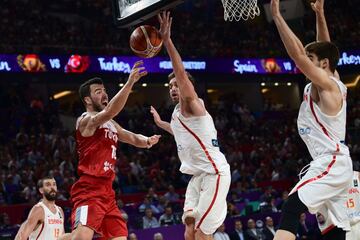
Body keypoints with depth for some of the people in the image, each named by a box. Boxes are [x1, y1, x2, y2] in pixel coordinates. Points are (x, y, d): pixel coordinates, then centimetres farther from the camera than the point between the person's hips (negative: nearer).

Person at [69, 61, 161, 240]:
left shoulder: (111, 125, 21)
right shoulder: (86, 120, -7)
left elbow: (132, 138, 23)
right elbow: (109, 112, -26)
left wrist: (147, 141, -2)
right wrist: (130, 83, -34)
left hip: (107, 192, 9)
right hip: (89, 190, -9)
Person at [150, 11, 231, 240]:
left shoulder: (193, 104, -8)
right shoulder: (178, 113, 17)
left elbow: (182, 74, -25)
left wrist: (167, 40, -31)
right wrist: (160, 123, 46)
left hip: (214, 173, -9)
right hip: (198, 176, 9)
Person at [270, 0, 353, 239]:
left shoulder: (326, 84, -11)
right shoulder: (335, 82, 14)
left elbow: (297, 54, -20)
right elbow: (326, 49, 28)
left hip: (331, 163, -10)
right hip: (336, 164, 10)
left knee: (291, 207, -23)